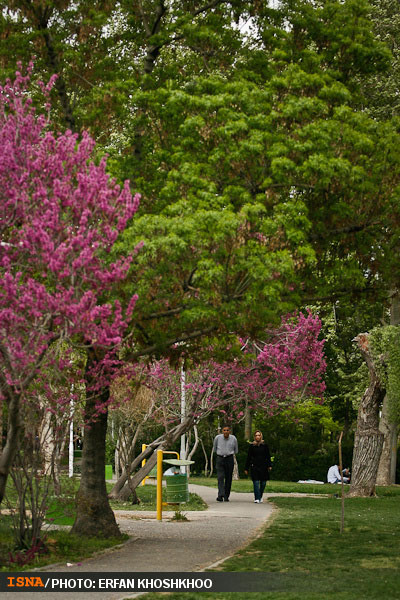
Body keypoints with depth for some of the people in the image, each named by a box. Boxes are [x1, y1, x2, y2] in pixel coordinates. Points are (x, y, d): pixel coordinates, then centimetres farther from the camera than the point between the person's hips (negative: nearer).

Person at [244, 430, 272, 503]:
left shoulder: (264, 445, 6)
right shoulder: (252, 446, 5)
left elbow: (268, 456, 9)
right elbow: (248, 458, 8)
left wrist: (269, 465, -2)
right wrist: (246, 468, 6)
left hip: (263, 466, 1)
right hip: (254, 466, -1)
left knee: (263, 482, 5)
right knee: (256, 482, -9)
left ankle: (260, 496, 25)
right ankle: (257, 498, -10)